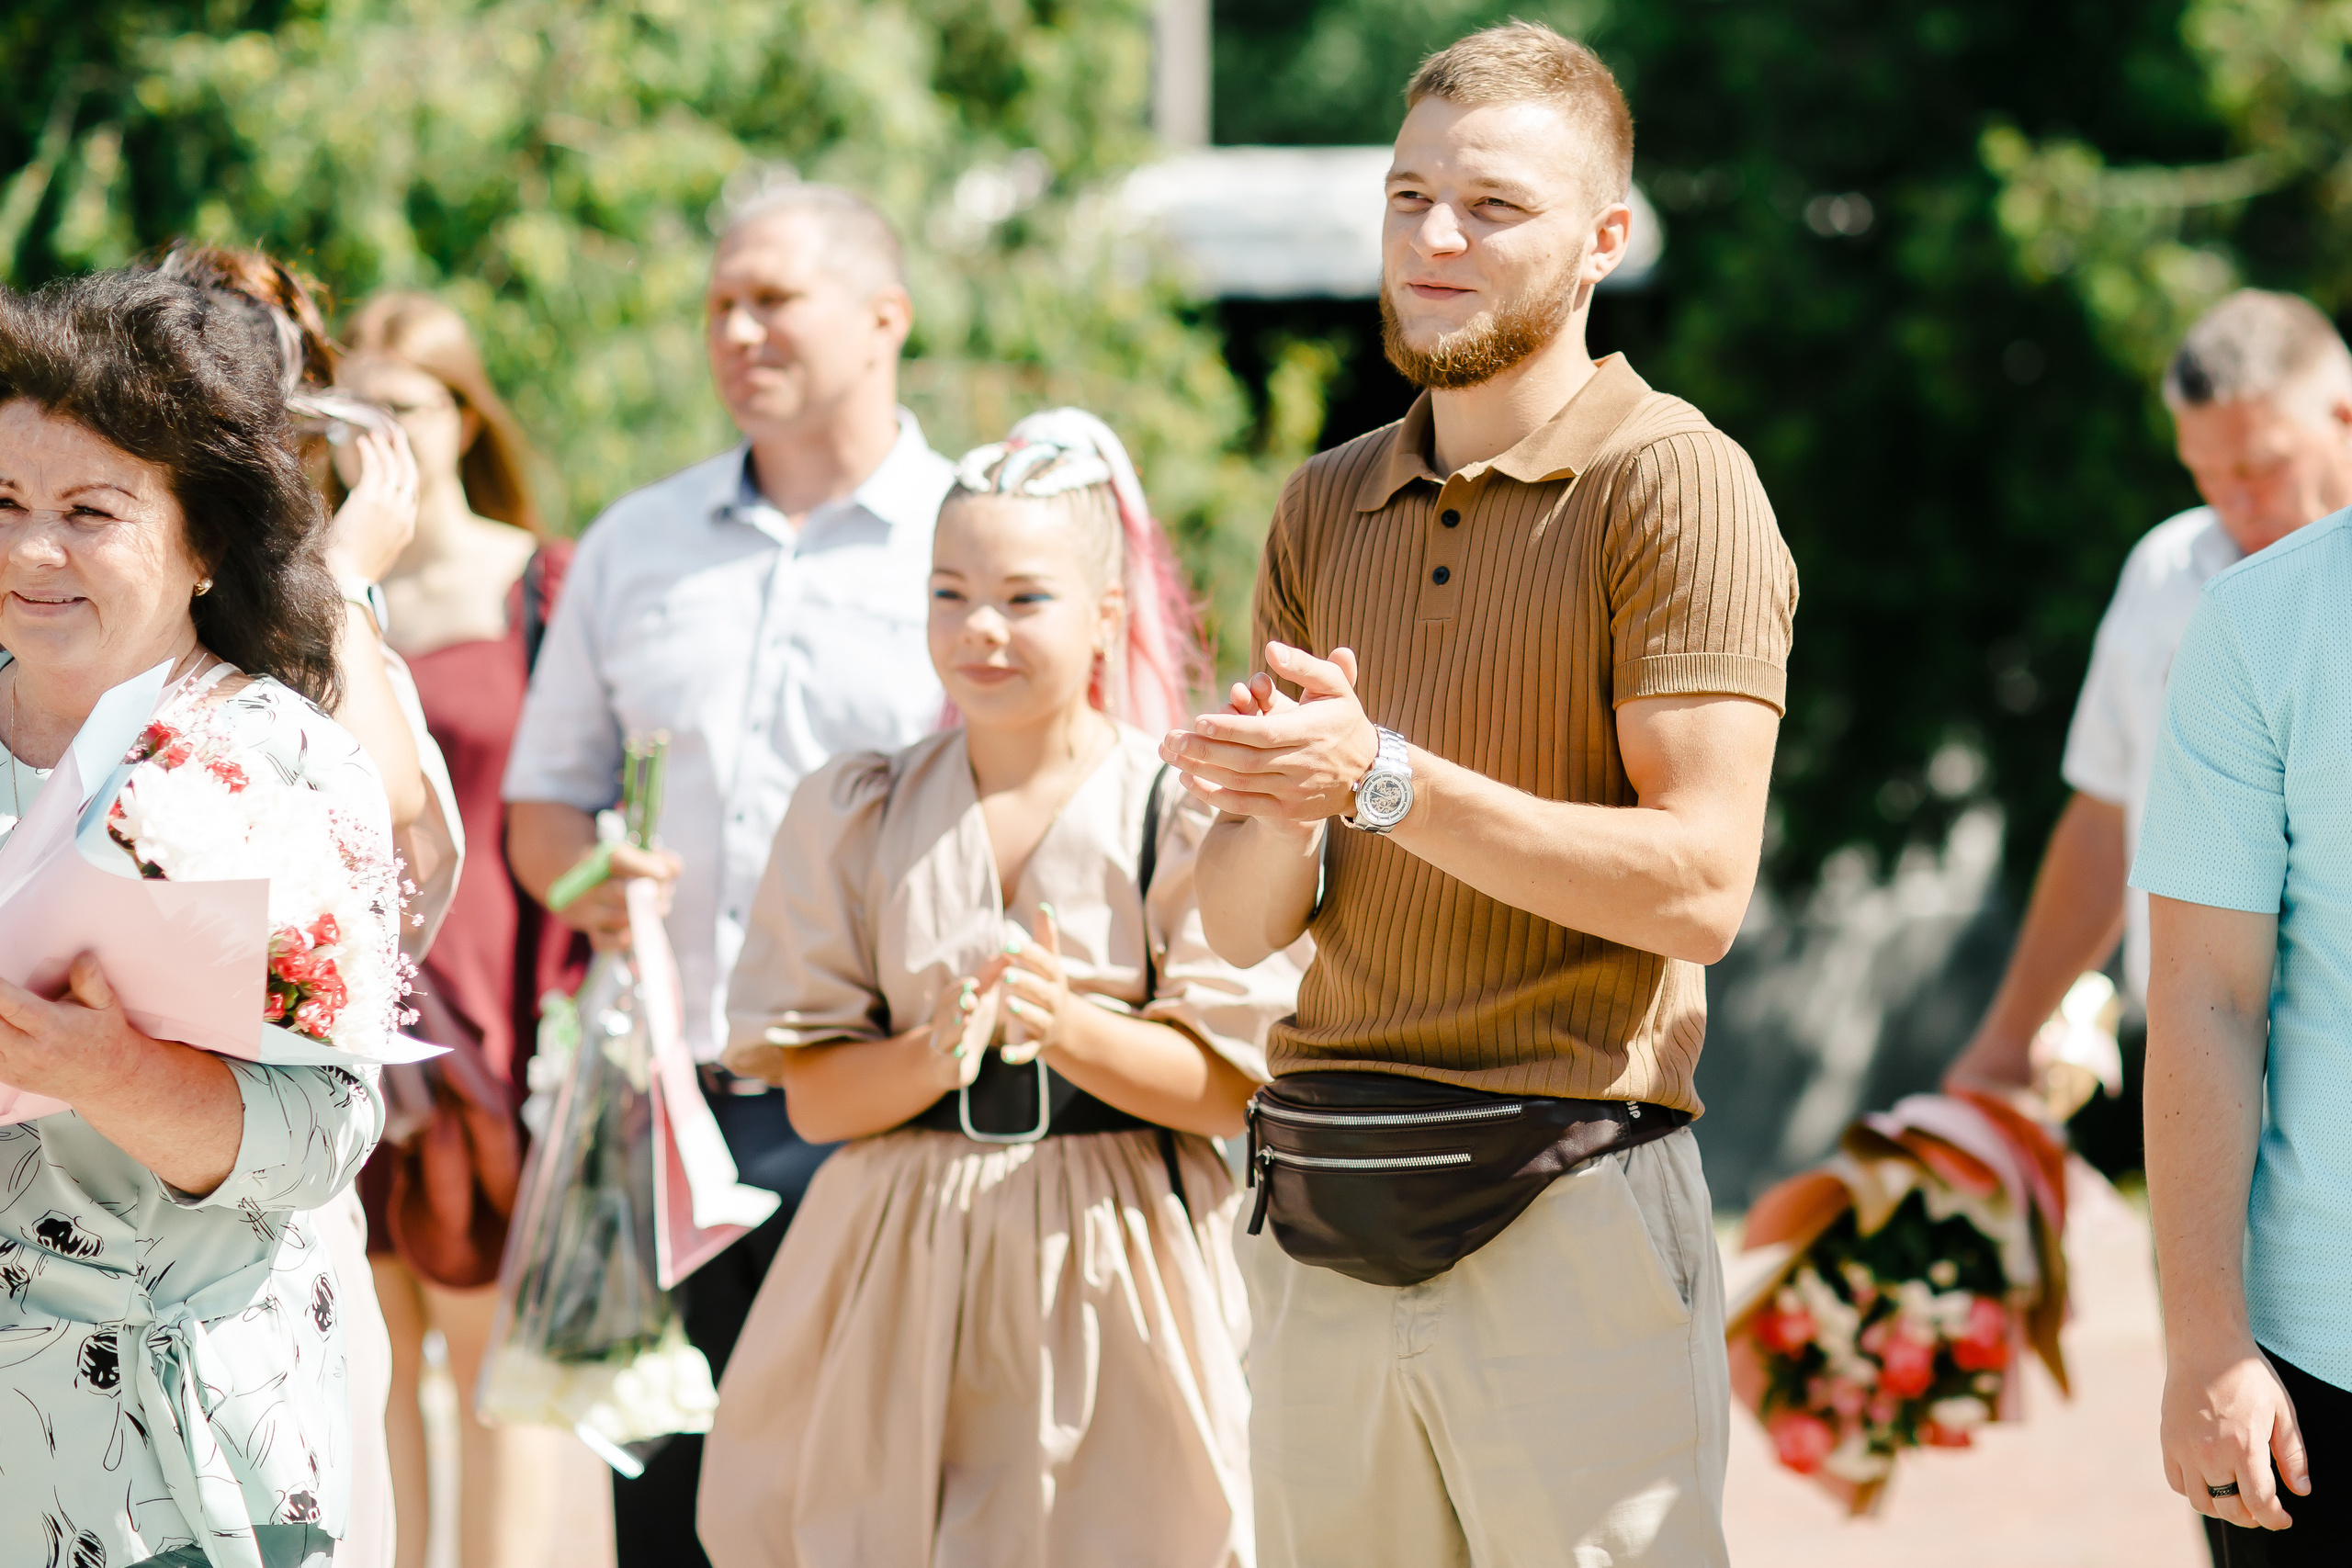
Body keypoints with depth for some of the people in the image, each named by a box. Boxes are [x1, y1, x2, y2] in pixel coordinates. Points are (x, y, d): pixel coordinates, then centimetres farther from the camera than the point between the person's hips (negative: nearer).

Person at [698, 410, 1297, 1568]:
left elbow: (1228, 1084, -6)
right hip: (902, 1275, 2)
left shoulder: (1180, 811, -2)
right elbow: (814, 1094, 3)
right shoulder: (857, 812, 7)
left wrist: (1069, 1029, -22)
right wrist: (932, 1056, -17)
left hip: (1112, 1271, -2)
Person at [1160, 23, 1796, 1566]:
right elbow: (1242, 922, 13)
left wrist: (1383, 776, -19)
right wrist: (1285, 812, -10)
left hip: (1568, 1204, -6)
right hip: (1322, 1224, 6)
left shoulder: (1674, 482, -5)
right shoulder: (1327, 508, 15)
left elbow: (1699, 887, -14)